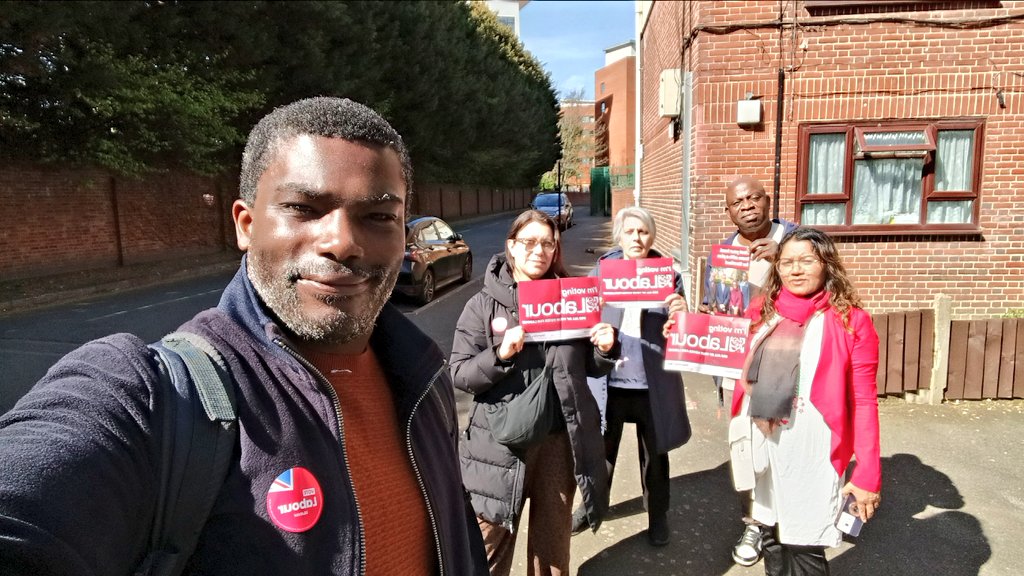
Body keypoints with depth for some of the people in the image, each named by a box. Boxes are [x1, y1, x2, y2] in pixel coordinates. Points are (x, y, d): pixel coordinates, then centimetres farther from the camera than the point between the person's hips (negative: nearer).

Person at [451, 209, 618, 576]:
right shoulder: (483, 305, -5)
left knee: (553, 538, 19)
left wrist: (605, 349, -12)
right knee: (491, 543, 13)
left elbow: (591, 368, 9)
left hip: (560, 439, 2)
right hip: (502, 441, -2)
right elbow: (459, 375, -8)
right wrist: (500, 355, -23)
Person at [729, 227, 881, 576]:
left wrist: (867, 473, -9)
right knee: (771, 537, 19)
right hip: (760, 445, 4)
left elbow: (863, 402, -7)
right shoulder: (762, 312, 5)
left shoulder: (851, 321, -7)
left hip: (811, 451, -4)